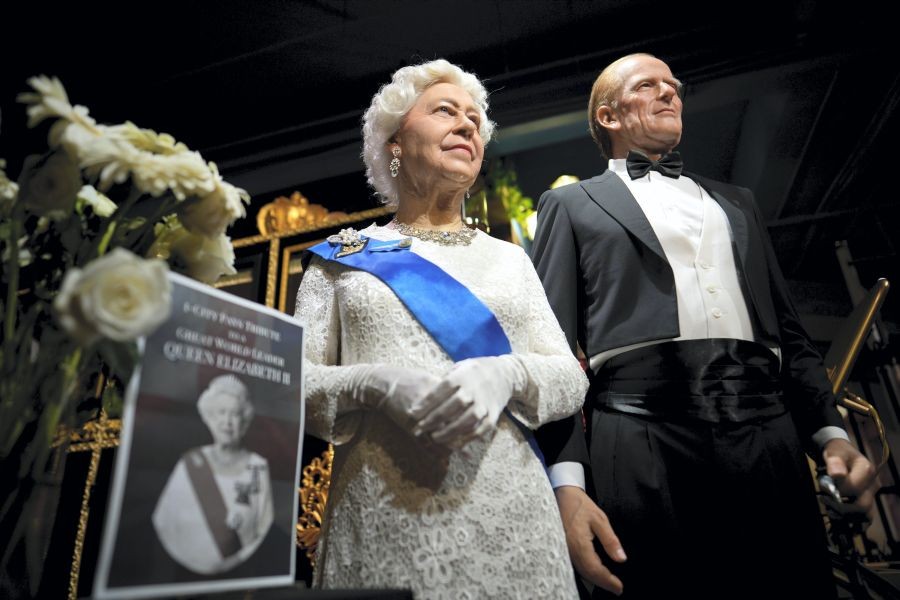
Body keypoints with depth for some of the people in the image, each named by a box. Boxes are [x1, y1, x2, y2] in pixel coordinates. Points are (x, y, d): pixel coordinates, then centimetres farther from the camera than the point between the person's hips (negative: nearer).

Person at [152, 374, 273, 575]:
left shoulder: (258, 467, -3)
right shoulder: (190, 464, 1)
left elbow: (266, 528, 0)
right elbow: (163, 522, 3)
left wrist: (235, 560, -11)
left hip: (240, 571, -1)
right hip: (187, 572, 1)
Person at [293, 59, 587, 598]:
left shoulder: (508, 258, 10)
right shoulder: (344, 255, 6)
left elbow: (571, 378, 4)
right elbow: (292, 384, 1)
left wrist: (505, 373, -17)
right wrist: (374, 383, -19)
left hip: (509, 512, 2)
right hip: (383, 518, -1)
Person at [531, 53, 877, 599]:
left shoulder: (736, 201, 25)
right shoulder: (570, 205, 12)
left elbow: (789, 331, 22)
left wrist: (831, 433, 6)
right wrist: (566, 481, -9)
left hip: (770, 440, 4)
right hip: (643, 441, -3)